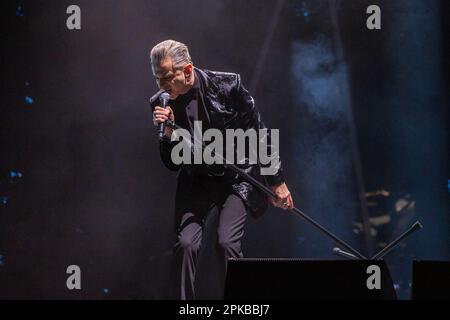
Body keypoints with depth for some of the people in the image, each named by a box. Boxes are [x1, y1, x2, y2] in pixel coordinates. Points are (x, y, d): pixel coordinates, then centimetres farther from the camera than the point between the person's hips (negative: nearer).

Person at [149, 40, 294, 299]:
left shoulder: (227, 85, -17)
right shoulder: (162, 104, -9)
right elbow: (172, 164, -2)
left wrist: (277, 181, -2)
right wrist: (168, 133, -22)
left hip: (236, 178, -3)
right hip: (196, 181, 3)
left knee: (227, 242, -20)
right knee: (185, 244, -14)